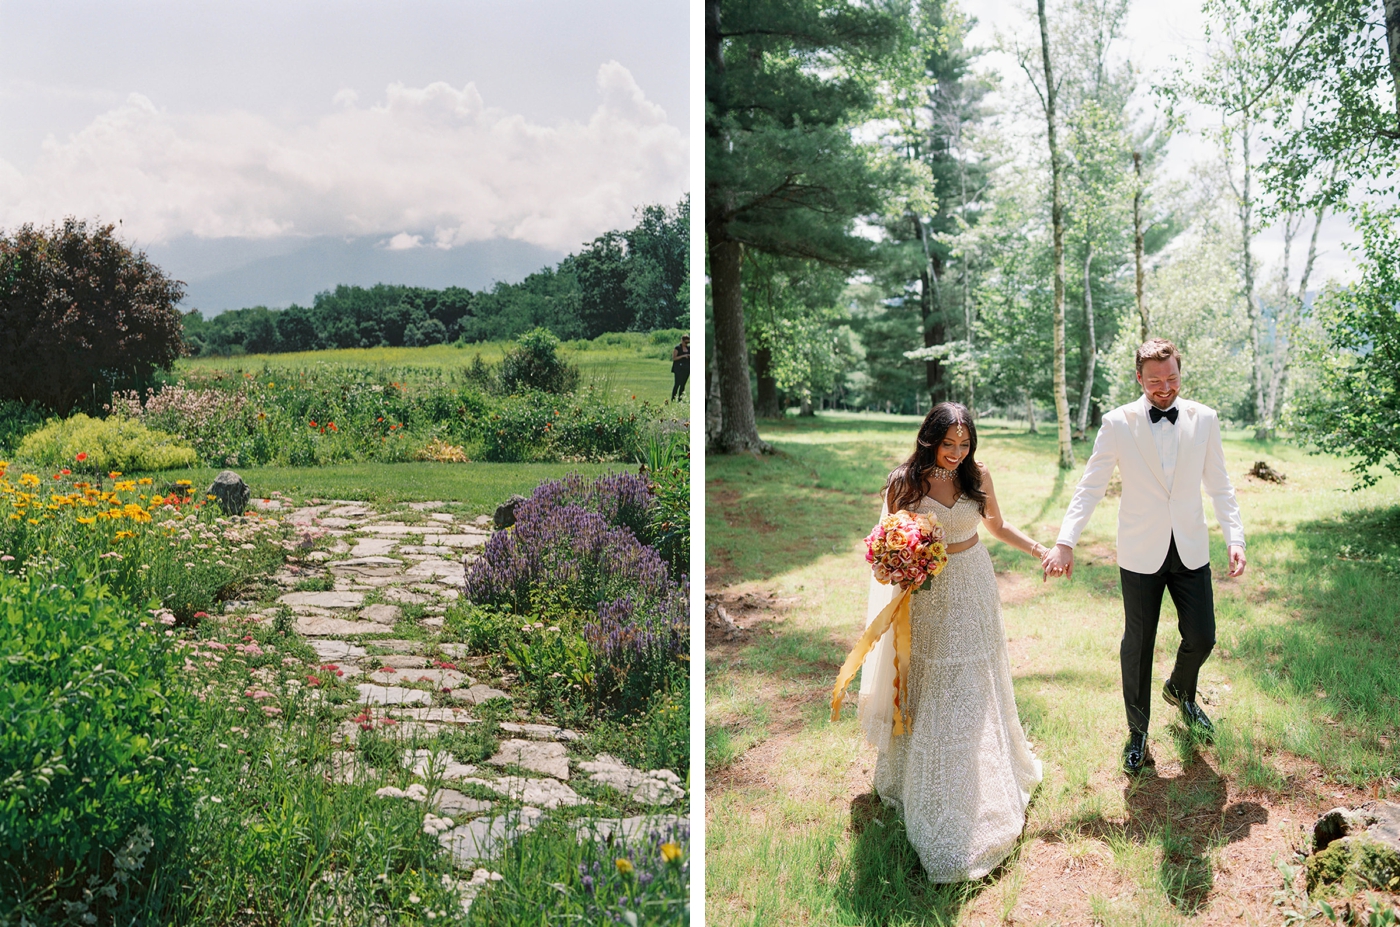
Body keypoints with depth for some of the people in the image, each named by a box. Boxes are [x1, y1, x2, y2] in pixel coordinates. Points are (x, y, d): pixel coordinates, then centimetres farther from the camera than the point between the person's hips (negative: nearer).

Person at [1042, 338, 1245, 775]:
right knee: (1137, 644, 8)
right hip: (1141, 554, -2)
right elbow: (1090, 487, -9)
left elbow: (1219, 485, 4)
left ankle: (1180, 691, 42)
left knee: (1202, 637, 8)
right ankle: (1137, 731, 26)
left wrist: (1235, 538, -7)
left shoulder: (1204, 419, -1)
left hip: (1191, 549, 2)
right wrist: (1065, 542, -19)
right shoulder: (1118, 423, -8)